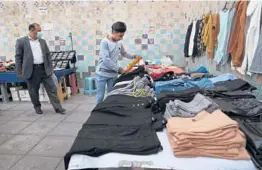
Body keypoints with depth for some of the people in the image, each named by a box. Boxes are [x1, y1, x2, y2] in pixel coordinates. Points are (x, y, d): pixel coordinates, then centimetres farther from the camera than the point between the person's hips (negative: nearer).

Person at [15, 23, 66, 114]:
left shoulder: (42, 41, 11)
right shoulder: (21, 41, -1)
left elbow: (48, 55, 13)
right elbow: (18, 57, -2)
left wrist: (50, 68, 7)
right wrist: (19, 72, -5)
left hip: (44, 69, 3)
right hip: (31, 70, -3)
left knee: (52, 89, 1)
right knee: (33, 91, 8)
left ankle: (58, 108, 6)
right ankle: (37, 107, 28)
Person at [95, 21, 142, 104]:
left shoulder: (119, 43, 3)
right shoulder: (105, 42, -15)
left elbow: (124, 53, 23)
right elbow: (106, 60, -22)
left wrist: (134, 56, 6)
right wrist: (119, 69, -20)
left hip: (113, 74, 5)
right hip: (102, 73, -5)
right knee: (100, 96, 4)